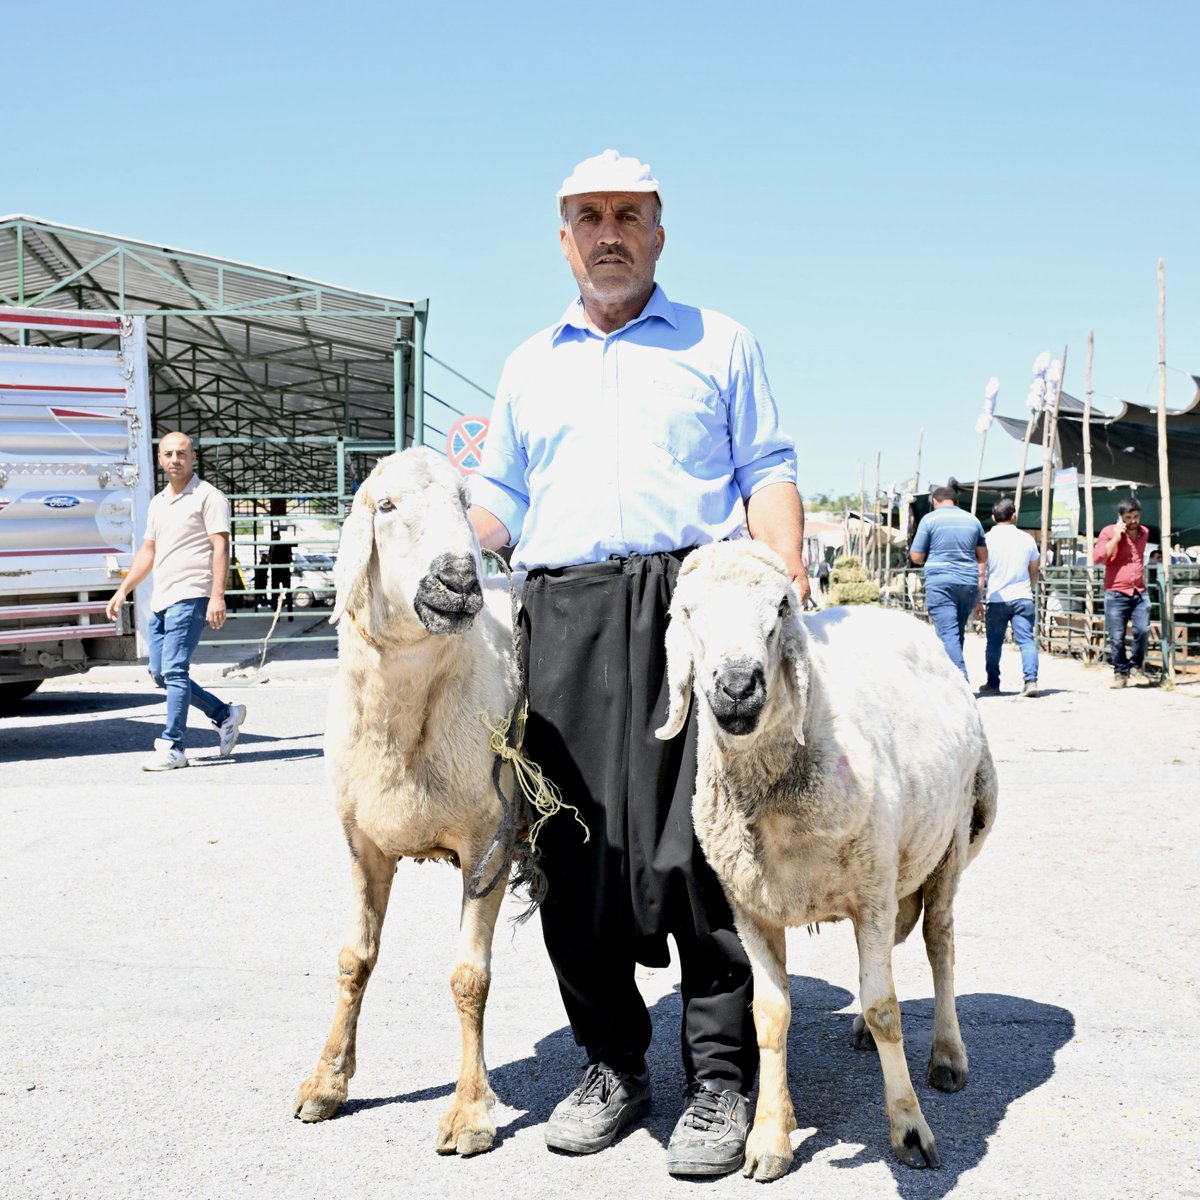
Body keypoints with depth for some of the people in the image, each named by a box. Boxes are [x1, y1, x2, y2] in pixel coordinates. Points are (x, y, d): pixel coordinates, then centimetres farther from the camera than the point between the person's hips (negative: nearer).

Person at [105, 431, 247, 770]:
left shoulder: (207, 496, -5)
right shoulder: (158, 502, 20)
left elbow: (220, 547, -12)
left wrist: (217, 596, -22)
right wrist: (123, 590, 22)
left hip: (190, 597, -9)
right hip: (161, 600, 9)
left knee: (174, 670, -12)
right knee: (161, 673, 9)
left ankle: (173, 748, -8)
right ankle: (225, 715, 22)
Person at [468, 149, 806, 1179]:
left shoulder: (721, 344, 16)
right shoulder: (529, 366, 24)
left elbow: (768, 475, 10)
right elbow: (500, 501, 23)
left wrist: (786, 574, -6)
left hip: (694, 603, -3)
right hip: (561, 617, 3)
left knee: (699, 842, -9)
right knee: (574, 849, 1)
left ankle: (721, 1076, 2)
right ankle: (613, 1065, 14)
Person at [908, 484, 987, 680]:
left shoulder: (929, 519, 0)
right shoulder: (972, 520, 13)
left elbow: (916, 557, 0)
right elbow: (982, 558, 14)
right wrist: (979, 593, 16)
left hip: (940, 583, -5)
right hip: (968, 584, 5)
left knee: (949, 634, -9)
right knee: (958, 634, 15)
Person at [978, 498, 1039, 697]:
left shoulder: (987, 539, -1)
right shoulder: (1027, 539, 7)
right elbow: (1034, 573, 17)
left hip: (997, 599, -1)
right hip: (1022, 598, 1)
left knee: (994, 643, 9)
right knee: (1027, 640, -3)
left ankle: (993, 683, 17)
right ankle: (1031, 680, -16)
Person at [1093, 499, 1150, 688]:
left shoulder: (1144, 532, 12)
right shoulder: (1109, 532, -5)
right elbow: (1097, 557, -17)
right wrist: (1116, 538, -18)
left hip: (1139, 592, 4)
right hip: (1116, 594, -4)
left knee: (1142, 630, -11)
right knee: (1117, 637, -2)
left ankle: (1136, 666, 9)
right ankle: (1120, 672, 15)